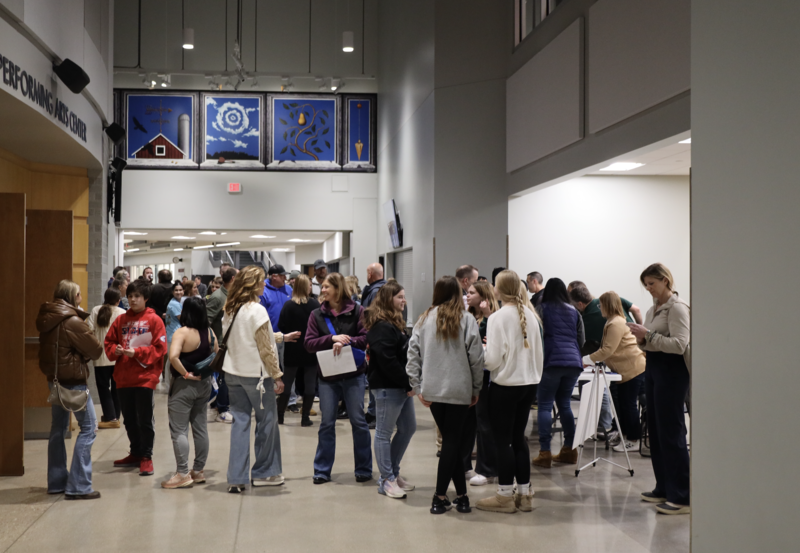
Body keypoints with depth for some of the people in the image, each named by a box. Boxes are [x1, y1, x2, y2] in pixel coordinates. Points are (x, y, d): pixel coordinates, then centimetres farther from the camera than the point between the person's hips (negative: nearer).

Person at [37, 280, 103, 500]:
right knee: (88, 427, -3)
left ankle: (57, 482, 24)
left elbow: (53, 348, 11)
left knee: (59, 428, 16)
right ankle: (78, 486, -6)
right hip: (73, 380, -9)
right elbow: (96, 350, -15)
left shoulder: (47, 319, 7)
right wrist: (84, 353, 4)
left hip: (54, 379, 9)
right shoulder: (73, 322, -18)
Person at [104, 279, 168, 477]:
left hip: (145, 377, -5)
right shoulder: (121, 320, 9)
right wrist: (115, 350, -9)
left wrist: (136, 352, -17)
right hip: (124, 377, 5)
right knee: (129, 419, 14)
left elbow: (159, 348, -9)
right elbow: (109, 342, 12)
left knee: (145, 420, 0)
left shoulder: (154, 320, -4)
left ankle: (146, 457, 11)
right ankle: (135, 453, 28)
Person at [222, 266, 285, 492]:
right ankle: (263, 472, 17)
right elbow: (265, 348, -15)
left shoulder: (229, 310, 7)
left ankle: (236, 478, 6)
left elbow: (228, 340, 12)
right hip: (256, 373, -7)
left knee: (240, 422, 8)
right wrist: (277, 375, -9)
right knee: (267, 420, 8)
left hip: (233, 372, 7)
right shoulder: (257, 310, -14)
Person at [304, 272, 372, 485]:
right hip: (327, 375, 2)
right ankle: (322, 470, 15)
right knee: (327, 422, 6)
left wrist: (345, 341, -23)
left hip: (353, 374, -2)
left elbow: (367, 338, -10)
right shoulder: (317, 315, 4)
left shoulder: (356, 311, -3)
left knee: (358, 420, 3)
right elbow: (309, 343, -4)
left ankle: (364, 469, 15)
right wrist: (332, 338, -18)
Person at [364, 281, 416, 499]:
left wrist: (409, 383, 8)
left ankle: (393, 472, 27)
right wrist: (408, 383, -16)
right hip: (387, 387, -11)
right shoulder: (382, 327, -17)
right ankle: (387, 479, 8)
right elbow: (388, 361, -22)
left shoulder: (394, 324, 16)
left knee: (408, 428, 15)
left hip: (401, 386, 11)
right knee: (384, 432, 0)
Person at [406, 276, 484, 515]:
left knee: (450, 440, 12)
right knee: (452, 441, 3)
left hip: (432, 389, 3)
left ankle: (462, 495, 14)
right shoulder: (466, 320, -5)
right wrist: (476, 389, 4)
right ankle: (440, 497, 2)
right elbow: (476, 358, -7)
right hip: (459, 389, -3)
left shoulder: (424, 320, 5)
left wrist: (417, 387, 6)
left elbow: (413, 354, 2)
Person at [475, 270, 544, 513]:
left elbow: (493, 359, -15)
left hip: (505, 386, -6)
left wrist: (482, 348, 4)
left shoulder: (498, 318, -14)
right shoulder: (530, 315, 4)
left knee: (503, 440, 3)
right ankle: (524, 494, 19)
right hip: (528, 383, 6)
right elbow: (539, 352, 10)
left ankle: (505, 496, 9)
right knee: (519, 438, 14)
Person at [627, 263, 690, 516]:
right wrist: (642, 339, 0)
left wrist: (648, 334, -23)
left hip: (671, 370, -9)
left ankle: (682, 497, -5)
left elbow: (679, 345, -21)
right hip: (653, 367, 9)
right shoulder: (653, 309, 14)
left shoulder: (677, 308, -12)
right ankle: (664, 488, 22)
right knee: (655, 430, 12)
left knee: (671, 432, -8)